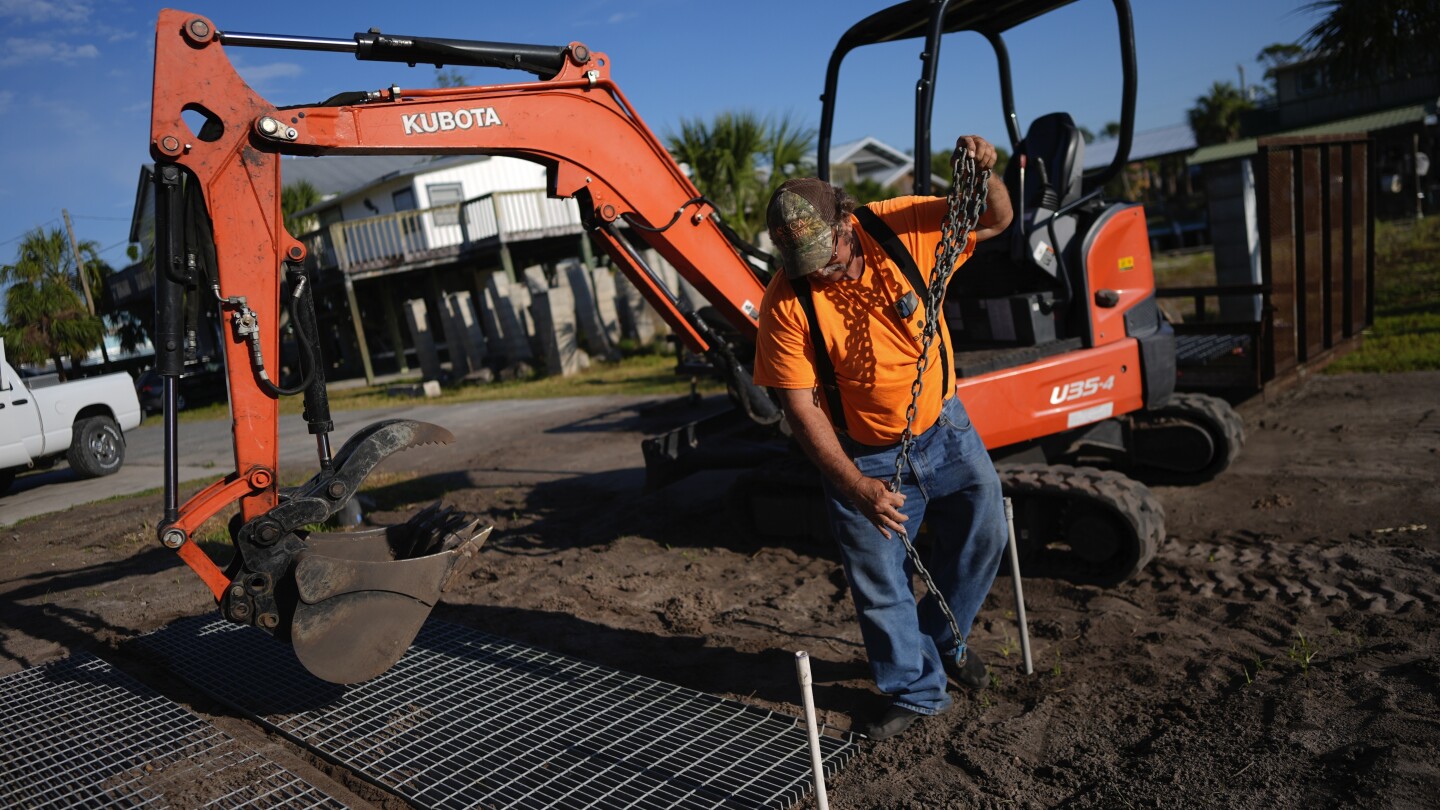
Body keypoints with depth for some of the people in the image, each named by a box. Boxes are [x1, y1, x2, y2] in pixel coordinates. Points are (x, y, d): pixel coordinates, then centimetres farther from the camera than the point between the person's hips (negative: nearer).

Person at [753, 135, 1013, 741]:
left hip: (944, 427, 3)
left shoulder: (899, 226, -15)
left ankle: (943, 639, 43)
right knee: (879, 585, 7)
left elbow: (994, 221, -4)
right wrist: (857, 488, -27)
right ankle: (915, 690, 32)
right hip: (866, 459, -2)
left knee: (983, 535, 15)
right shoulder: (787, 303, -22)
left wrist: (983, 174, -27)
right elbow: (801, 408, -20)